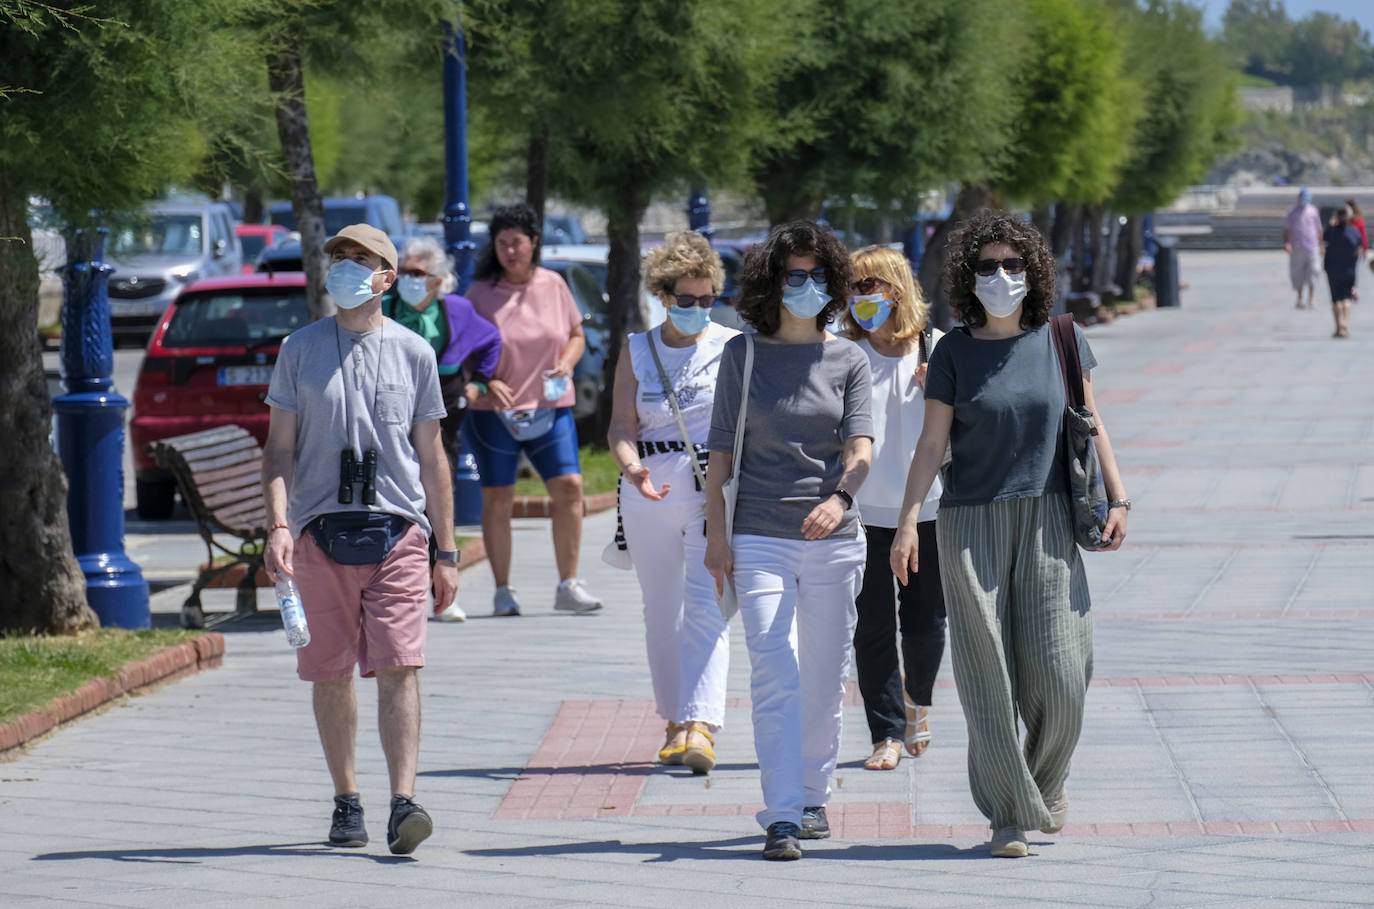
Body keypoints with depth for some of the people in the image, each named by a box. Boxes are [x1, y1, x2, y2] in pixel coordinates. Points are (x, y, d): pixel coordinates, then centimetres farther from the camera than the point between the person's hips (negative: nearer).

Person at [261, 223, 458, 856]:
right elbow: (279, 447, 7)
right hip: (321, 531, 1)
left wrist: (447, 552, 10)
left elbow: (431, 457, 12)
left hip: (397, 530, -1)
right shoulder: (300, 349, 8)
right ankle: (346, 803, 16)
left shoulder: (413, 353, 9)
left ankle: (404, 804, -19)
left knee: (398, 667, -13)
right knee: (330, 674, 5)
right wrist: (277, 526, -8)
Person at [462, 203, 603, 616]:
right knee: (497, 498, 0)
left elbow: (576, 335, 16)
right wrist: (485, 383, -17)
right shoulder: (480, 293, -2)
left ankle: (569, 585, 1)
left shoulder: (553, 285, 6)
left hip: (550, 409, 2)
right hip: (494, 412, -2)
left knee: (568, 487, -7)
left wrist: (566, 365, -5)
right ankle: (503, 591, 9)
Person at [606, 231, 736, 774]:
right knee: (661, 611, 10)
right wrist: (631, 466, -16)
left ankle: (701, 725, -25)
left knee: (705, 606, -15)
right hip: (650, 492, 3)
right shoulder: (637, 350, 10)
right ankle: (675, 721, 22)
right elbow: (621, 426, 4)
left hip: (717, 488, -3)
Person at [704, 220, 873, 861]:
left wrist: (839, 497, -26)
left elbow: (860, 447, -6)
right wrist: (716, 534, -1)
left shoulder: (847, 360, 5)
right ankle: (782, 816, -15)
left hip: (834, 538, 2)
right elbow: (721, 452, 6)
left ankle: (813, 796, 27)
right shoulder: (742, 354, 4)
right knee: (774, 676, -11)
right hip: (760, 537, -2)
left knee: (824, 678, 9)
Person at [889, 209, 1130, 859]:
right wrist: (908, 521, -10)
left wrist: (1117, 497, 6)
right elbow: (932, 443, -1)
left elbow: (1089, 425, 11)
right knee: (989, 676, -3)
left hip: (1047, 519, 1)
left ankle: (1047, 781, 26)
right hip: (971, 523, -1)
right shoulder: (955, 352, 0)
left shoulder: (1061, 339, 4)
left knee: (1058, 671, -3)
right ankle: (1008, 815, 3)